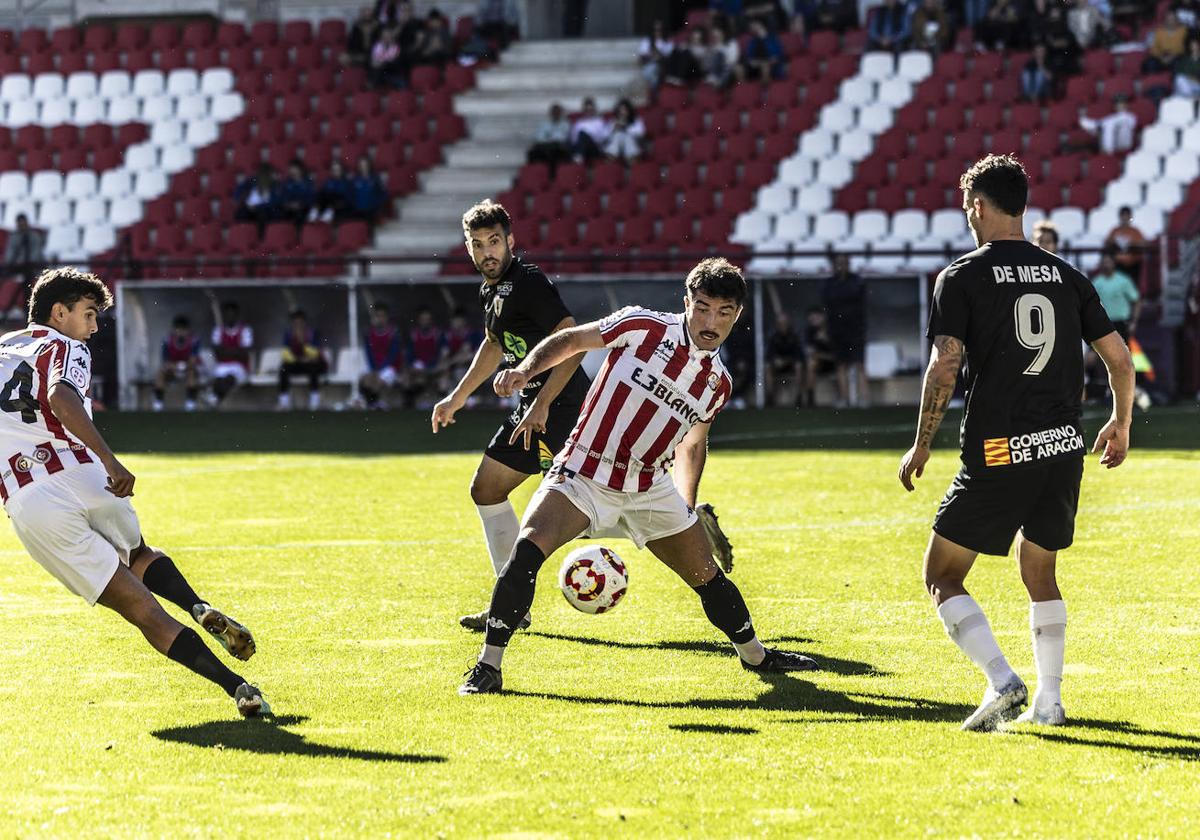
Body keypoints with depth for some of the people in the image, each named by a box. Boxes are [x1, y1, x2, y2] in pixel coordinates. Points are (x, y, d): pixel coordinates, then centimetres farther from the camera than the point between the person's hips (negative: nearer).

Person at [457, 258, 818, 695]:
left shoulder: (718, 383, 6)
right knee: (528, 548, -27)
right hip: (583, 474, -5)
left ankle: (754, 655, 36)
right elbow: (570, 340, -1)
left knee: (707, 574, 9)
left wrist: (688, 509, 21)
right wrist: (525, 370, -17)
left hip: (649, 487, 5)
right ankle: (488, 667, -21)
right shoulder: (644, 327, -9)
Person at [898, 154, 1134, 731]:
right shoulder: (1065, 275, 9)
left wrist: (921, 447, -3)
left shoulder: (962, 277, -4)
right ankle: (1048, 700, 19)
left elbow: (944, 367, -13)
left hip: (999, 454, -5)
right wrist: (1121, 424, 27)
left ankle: (1002, 682, -13)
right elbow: (1119, 358, 11)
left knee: (942, 576, 5)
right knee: (1039, 570, 24)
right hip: (1065, 448, 5)